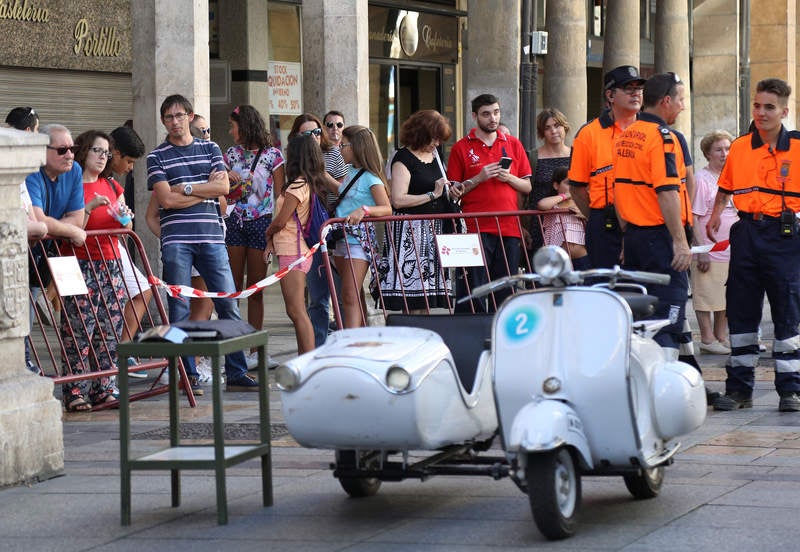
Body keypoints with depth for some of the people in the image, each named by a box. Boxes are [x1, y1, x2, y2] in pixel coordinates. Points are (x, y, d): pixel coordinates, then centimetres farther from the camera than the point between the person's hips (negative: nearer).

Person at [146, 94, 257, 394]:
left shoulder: (211, 149, 13)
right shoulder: (157, 157, 4)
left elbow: (223, 187, 0)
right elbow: (167, 199, -8)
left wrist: (186, 188, -6)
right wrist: (206, 190, -4)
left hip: (211, 236, 2)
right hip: (176, 241, -2)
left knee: (228, 304, -1)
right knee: (179, 308, -2)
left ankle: (236, 373, 4)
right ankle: (188, 376, 4)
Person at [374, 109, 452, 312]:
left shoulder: (433, 155, 16)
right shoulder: (403, 159, -8)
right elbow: (398, 200, -17)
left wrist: (449, 193, 10)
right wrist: (432, 195, -14)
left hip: (433, 230, 8)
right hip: (409, 230, -8)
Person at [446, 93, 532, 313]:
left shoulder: (513, 145, 14)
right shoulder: (462, 148, 5)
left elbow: (527, 187, 15)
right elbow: (454, 192, 3)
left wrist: (509, 178, -4)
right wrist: (478, 179, -11)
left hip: (509, 228, 3)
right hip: (476, 229, -3)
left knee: (505, 293, 3)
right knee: (473, 292, -9)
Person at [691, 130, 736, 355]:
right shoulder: (701, 179, -10)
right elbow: (694, 217, -13)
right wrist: (702, 249, -18)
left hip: (731, 250, 7)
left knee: (726, 297, 13)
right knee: (706, 297, -2)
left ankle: (721, 336, 23)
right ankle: (707, 338, 6)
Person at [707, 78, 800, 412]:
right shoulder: (739, 148, 8)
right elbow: (725, 187, 22)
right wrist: (716, 215, 10)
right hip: (747, 233, 3)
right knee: (741, 312, 6)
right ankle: (738, 388, 12)